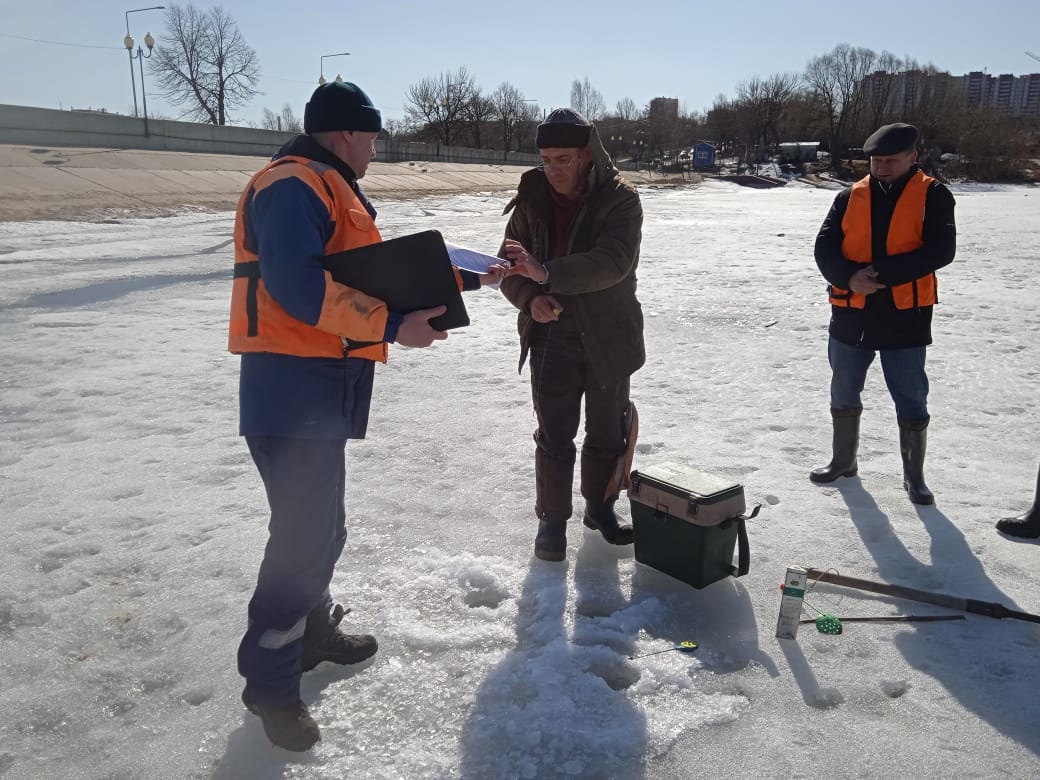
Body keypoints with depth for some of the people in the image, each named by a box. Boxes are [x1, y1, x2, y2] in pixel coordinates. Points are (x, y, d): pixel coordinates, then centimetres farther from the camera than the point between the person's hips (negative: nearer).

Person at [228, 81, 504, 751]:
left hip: (322, 390, 10)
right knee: (305, 532, -6)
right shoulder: (294, 187, -13)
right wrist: (393, 327, -27)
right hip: (293, 390, -10)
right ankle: (272, 681, 8)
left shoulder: (337, 194, 21)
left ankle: (313, 628, 38)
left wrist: (466, 278, 21)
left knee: (322, 524, 20)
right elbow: (299, 286, -27)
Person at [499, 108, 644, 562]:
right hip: (551, 337, 1)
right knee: (554, 436, 4)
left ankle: (600, 506, 35)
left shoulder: (620, 199, -12)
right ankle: (552, 518, 20)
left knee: (608, 433, 14)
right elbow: (510, 267, 2)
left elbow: (613, 261, -28)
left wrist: (547, 272, -38)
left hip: (608, 337, -1)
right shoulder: (532, 199, -2)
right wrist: (530, 299, -19)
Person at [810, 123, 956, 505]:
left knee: (912, 404, 5)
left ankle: (914, 475, 22)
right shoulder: (851, 196, 6)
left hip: (905, 318, -3)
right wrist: (849, 277, -19)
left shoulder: (932, 195, -1)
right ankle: (843, 460, 34)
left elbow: (940, 250, -13)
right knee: (843, 397, 15)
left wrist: (881, 272, -21)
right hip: (851, 315, 3)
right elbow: (824, 248, 0)